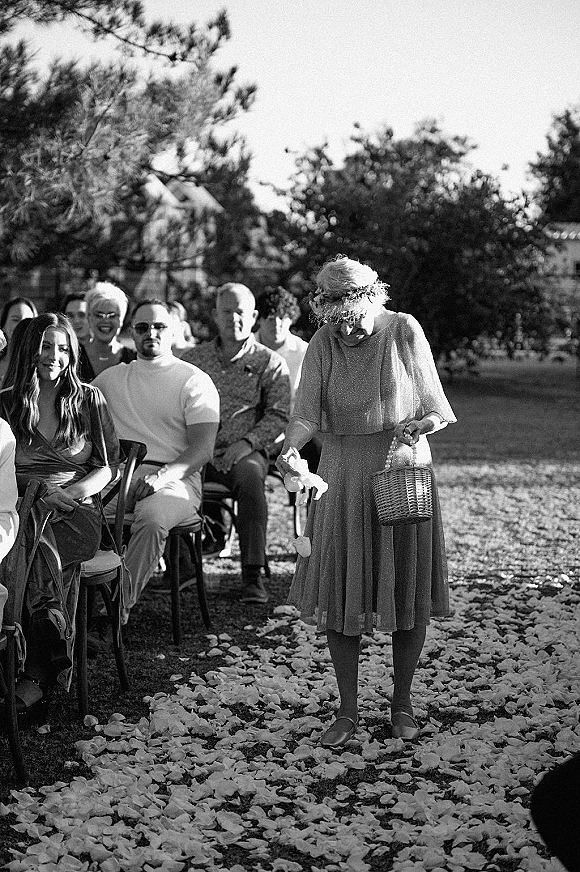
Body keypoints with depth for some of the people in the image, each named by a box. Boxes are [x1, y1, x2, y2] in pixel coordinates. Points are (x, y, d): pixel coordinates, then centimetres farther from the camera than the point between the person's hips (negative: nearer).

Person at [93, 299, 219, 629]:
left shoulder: (195, 381, 6)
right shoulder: (111, 378, 20)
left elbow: (202, 449, -3)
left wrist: (163, 475, -21)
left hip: (174, 476, -3)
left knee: (153, 517, -37)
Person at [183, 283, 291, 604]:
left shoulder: (270, 363, 9)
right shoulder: (192, 358, 17)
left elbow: (278, 416, 2)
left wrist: (247, 443, -14)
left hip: (244, 452, -2)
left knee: (250, 476, -36)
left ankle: (253, 575, -31)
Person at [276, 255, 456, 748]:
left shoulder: (405, 331, -6)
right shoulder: (323, 345, -2)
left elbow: (438, 409, -1)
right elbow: (307, 411, -10)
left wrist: (420, 426, -22)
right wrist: (290, 447, -30)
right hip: (344, 478, 1)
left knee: (408, 591, 4)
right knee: (339, 593, 1)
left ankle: (402, 703, 22)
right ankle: (347, 712, 14)